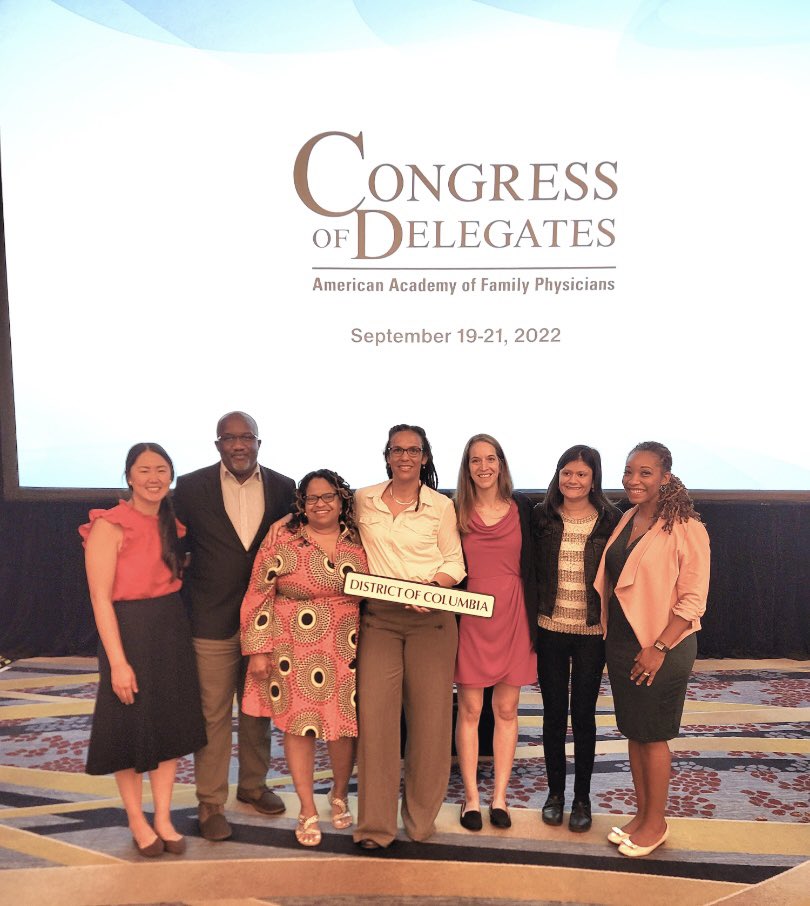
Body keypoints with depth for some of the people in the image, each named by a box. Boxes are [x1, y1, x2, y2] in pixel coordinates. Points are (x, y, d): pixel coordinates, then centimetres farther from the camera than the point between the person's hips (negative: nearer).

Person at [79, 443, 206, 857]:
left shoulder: (172, 523, 5)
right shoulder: (109, 527, -14)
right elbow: (101, 598, -16)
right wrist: (118, 662, -18)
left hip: (172, 632, 6)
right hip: (128, 633, -6)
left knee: (169, 725, 12)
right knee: (130, 727, 8)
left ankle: (163, 818, 26)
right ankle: (136, 820, 27)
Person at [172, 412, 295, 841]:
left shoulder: (283, 487, 0)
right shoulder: (191, 487, -5)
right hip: (212, 621, -2)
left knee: (258, 709, 17)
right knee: (213, 714, 7)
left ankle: (252, 785, 37)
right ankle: (211, 803, 22)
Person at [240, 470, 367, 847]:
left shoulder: (358, 543, 4)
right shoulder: (282, 543, -7)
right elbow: (258, 597, -6)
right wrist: (258, 651, -8)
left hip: (346, 652, 3)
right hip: (295, 652, -2)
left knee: (344, 724, 8)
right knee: (299, 726, 5)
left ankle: (340, 795, 34)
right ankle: (308, 811, 23)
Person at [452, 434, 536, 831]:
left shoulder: (522, 507, 3)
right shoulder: (455, 512, 0)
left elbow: (530, 566, 5)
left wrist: (533, 623, 1)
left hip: (512, 616, 1)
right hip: (469, 617, -1)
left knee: (506, 709, 8)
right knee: (469, 709, 6)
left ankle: (499, 796, 20)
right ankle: (471, 797, 18)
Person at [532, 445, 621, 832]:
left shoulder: (611, 520, -4)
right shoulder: (542, 517, 1)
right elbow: (530, 569, 5)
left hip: (593, 632, -1)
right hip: (550, 629, 1)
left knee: (583, 714, 8)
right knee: (554, 713, 10)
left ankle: (582, 798, 23)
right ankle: (555, 792, 27)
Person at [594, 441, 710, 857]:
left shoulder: (685, 528, -15)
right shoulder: (626, 521, 7)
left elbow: (693, 600, -16)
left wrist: (658, 648, -18)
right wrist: (608, 636, 10)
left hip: (661, 648, -6)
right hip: (621, 642, 7)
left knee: (653, 736, 6)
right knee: (633, 732, 16)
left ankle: (656, 823, 25)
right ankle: (641, 813, 31)